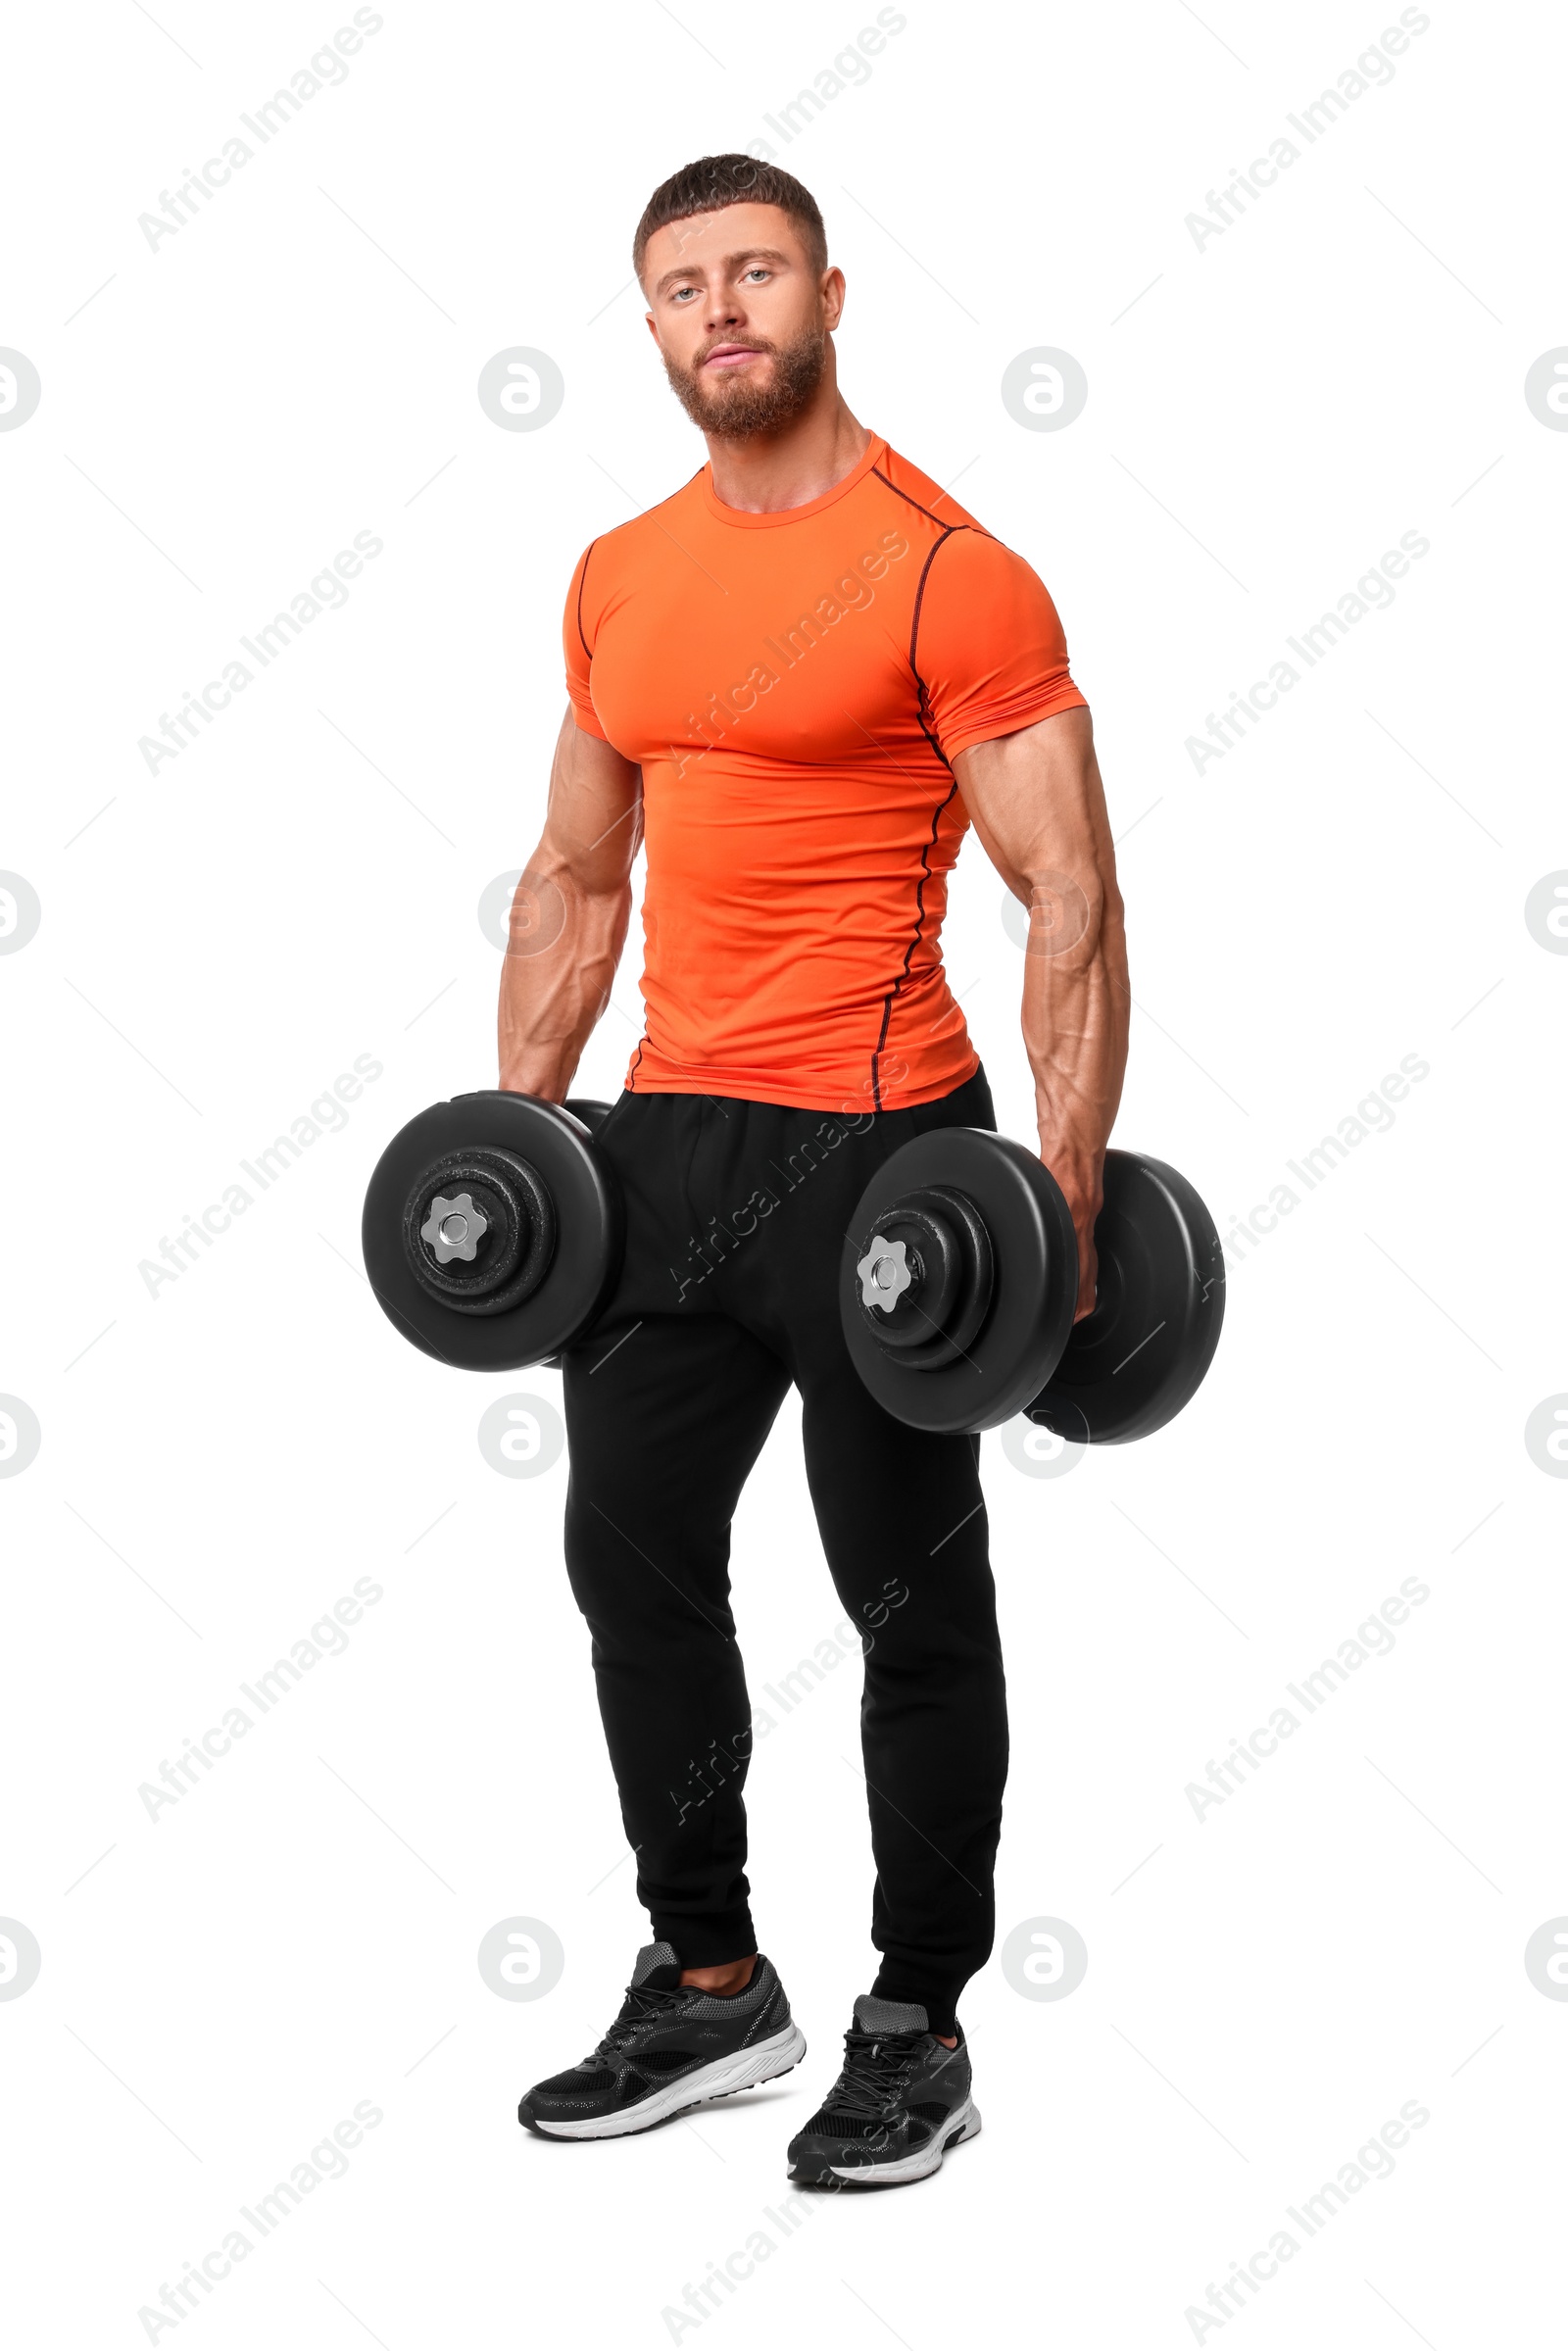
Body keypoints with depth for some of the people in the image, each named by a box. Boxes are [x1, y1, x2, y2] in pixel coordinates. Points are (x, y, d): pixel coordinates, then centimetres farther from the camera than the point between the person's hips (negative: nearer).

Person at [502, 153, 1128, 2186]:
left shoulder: (944, 571, -11)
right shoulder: (619, 583, 10)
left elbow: (1071, 899, -13)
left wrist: (1067, 1195, -19)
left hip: (873, 1142, -7)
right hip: (666, 1137, 8)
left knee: (912, 1600, 4)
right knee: (634, 1554, 13)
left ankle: (920, 2035, 18)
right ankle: (710, 1986, 28)